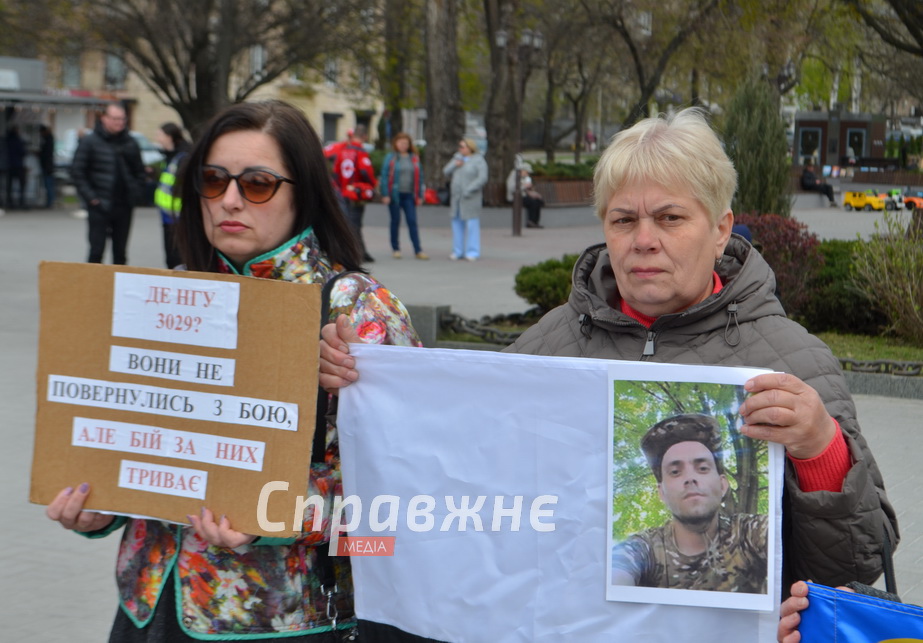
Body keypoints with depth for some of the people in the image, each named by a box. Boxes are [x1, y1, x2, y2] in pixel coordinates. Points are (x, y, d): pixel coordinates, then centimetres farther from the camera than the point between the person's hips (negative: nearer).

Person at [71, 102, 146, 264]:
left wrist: (136, 194, 4)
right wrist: (90, 197, -11)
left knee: (120, 252, 9)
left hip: (124, 207, 4)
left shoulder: (130, 143, 8)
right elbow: (77, 171, -4)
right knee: (96, 250, -3)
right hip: (100, 207, -4)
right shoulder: (90, 142, -3)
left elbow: (139, 172, 17)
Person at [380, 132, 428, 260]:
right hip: (395, 195, -2)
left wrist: (420, 195, 7)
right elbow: (384, 176, -2)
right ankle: (395, 249, 15)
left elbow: (419, 177, 11)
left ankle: (418, 250, -4)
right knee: (395, 221, 5)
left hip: (409, 195, 2)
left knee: (412, 222, -3)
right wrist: (385, 195, -9)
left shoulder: (414, 158, 9)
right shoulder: (390, 158, 1)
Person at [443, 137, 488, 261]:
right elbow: (446, 172, 11)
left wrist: (469, 190, -20)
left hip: (470, 198, -6)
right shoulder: (458, 158, 12)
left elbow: (482, 178, -15)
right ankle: (458, 251, 10)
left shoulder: (479, 161, -6)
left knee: (472, 223, -6)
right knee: (457, 223, 5)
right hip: (456, 198, 6)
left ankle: (472, 252, -3)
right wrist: (455, 165, -8)